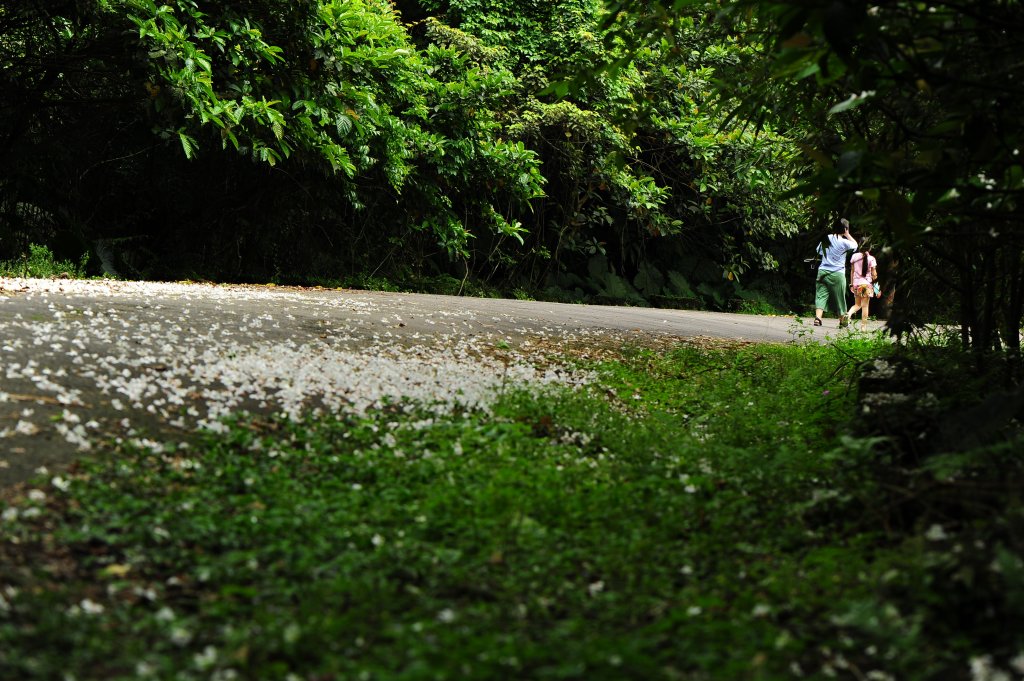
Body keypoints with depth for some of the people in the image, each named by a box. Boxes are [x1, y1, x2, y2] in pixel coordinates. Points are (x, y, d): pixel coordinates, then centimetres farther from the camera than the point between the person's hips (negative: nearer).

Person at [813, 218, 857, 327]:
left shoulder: (826, 238, 3)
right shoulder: (843, 242, -11)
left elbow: (819, 251, 15)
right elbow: (855, 244, 6)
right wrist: (847, 235, 8)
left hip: (822, 271, 3)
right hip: (837, 273, -3)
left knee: (821, 296, -1)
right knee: (839, 298, 10)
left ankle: (817, 318, -19)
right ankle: (843, 321, 23)